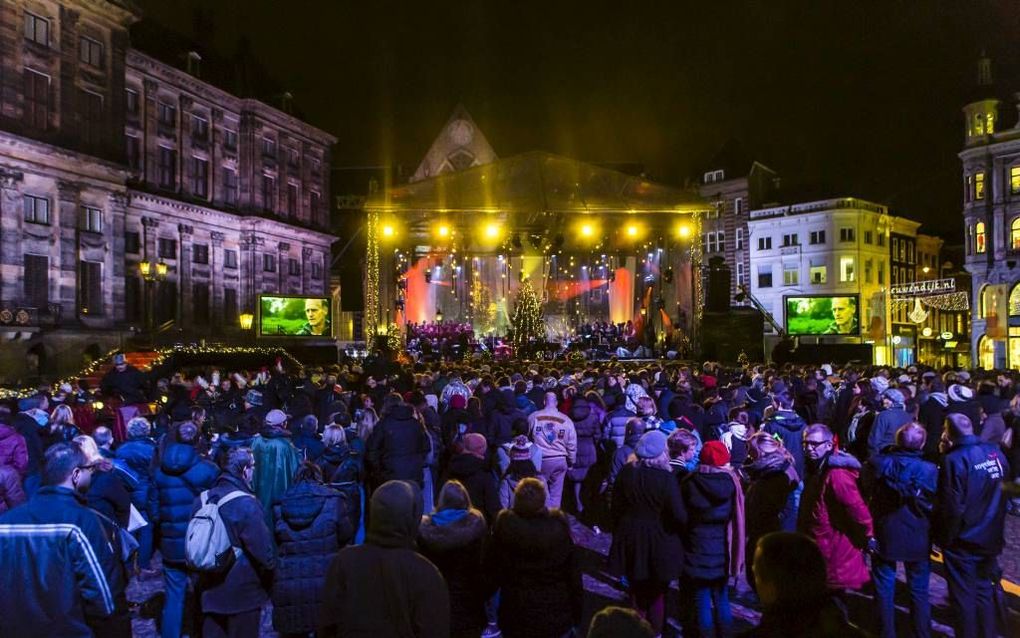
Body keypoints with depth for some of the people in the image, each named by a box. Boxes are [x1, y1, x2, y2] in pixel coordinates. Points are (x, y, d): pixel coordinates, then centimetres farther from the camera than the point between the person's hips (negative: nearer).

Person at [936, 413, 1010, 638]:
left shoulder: (954, 460, -23)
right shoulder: (995, 452, -5)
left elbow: (951, 508, -21)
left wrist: (945, 539, -10)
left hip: (963, 543, -6)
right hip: (990, 539, 6)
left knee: (963, 596, 9)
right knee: (983, 591, 21)